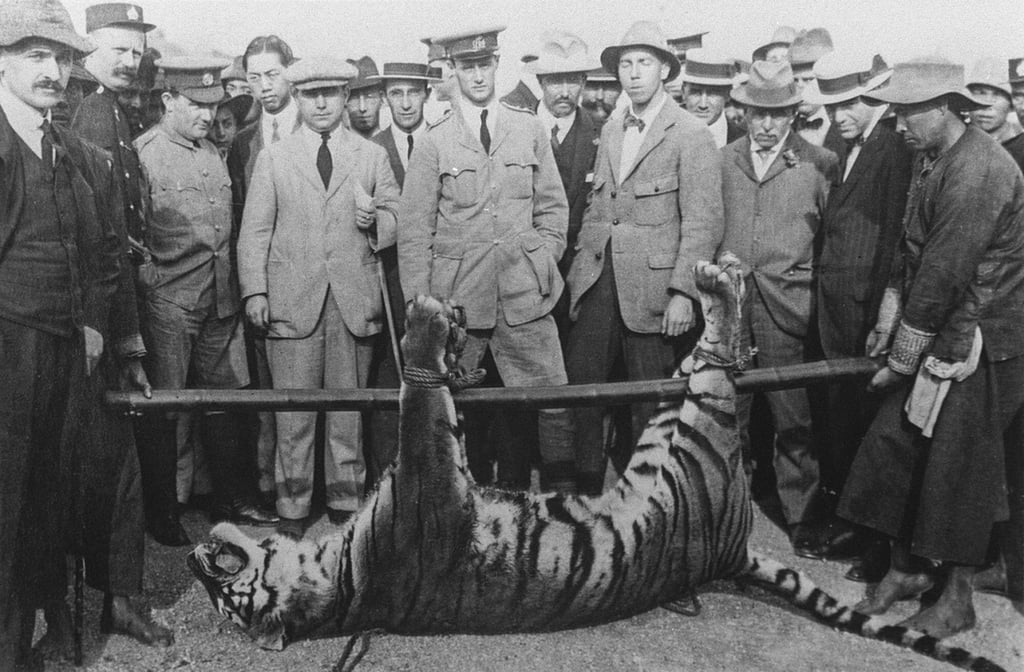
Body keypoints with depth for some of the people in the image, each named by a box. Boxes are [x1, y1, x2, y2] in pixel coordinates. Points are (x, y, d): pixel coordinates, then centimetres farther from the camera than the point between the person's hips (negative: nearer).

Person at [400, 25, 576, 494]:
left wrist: (543, 263, 3)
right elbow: (414, 233, 1)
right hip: (456, 296, -1)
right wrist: (420, 309, -4)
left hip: (524, 294, 2)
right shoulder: (433, 144, 1)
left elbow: (553, 207, 14)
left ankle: (563, 490, 16)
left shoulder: (531, 131, 8)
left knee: (553, 402, 2)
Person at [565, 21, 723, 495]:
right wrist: (579, 268, 10)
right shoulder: (610, 130, 15)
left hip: (652, 286, -6)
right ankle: (586, 488, 21)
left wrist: (682, 292, -17)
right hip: (598, 282, 6)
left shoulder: (690, 135, -6)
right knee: (579, 386, 7)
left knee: (651, 402, 4)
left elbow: (703, 223, -10)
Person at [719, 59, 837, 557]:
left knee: (792, 417, 0)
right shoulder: (725, 160, 12)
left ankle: (802, 518, 14)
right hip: (728, 299, 3)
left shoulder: (818, 162, 4)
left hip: (786, 303, -2)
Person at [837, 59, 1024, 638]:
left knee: (959, 466, 2)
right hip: (934, 334, 8)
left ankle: (958, 599, 20)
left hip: (978, 343, -8)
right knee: (894, 444, 8)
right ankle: (908, 568, 25)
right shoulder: (930, 158, 7)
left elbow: (945, 275, -22)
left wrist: (902, 358, -16)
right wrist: (890, 323, 5)